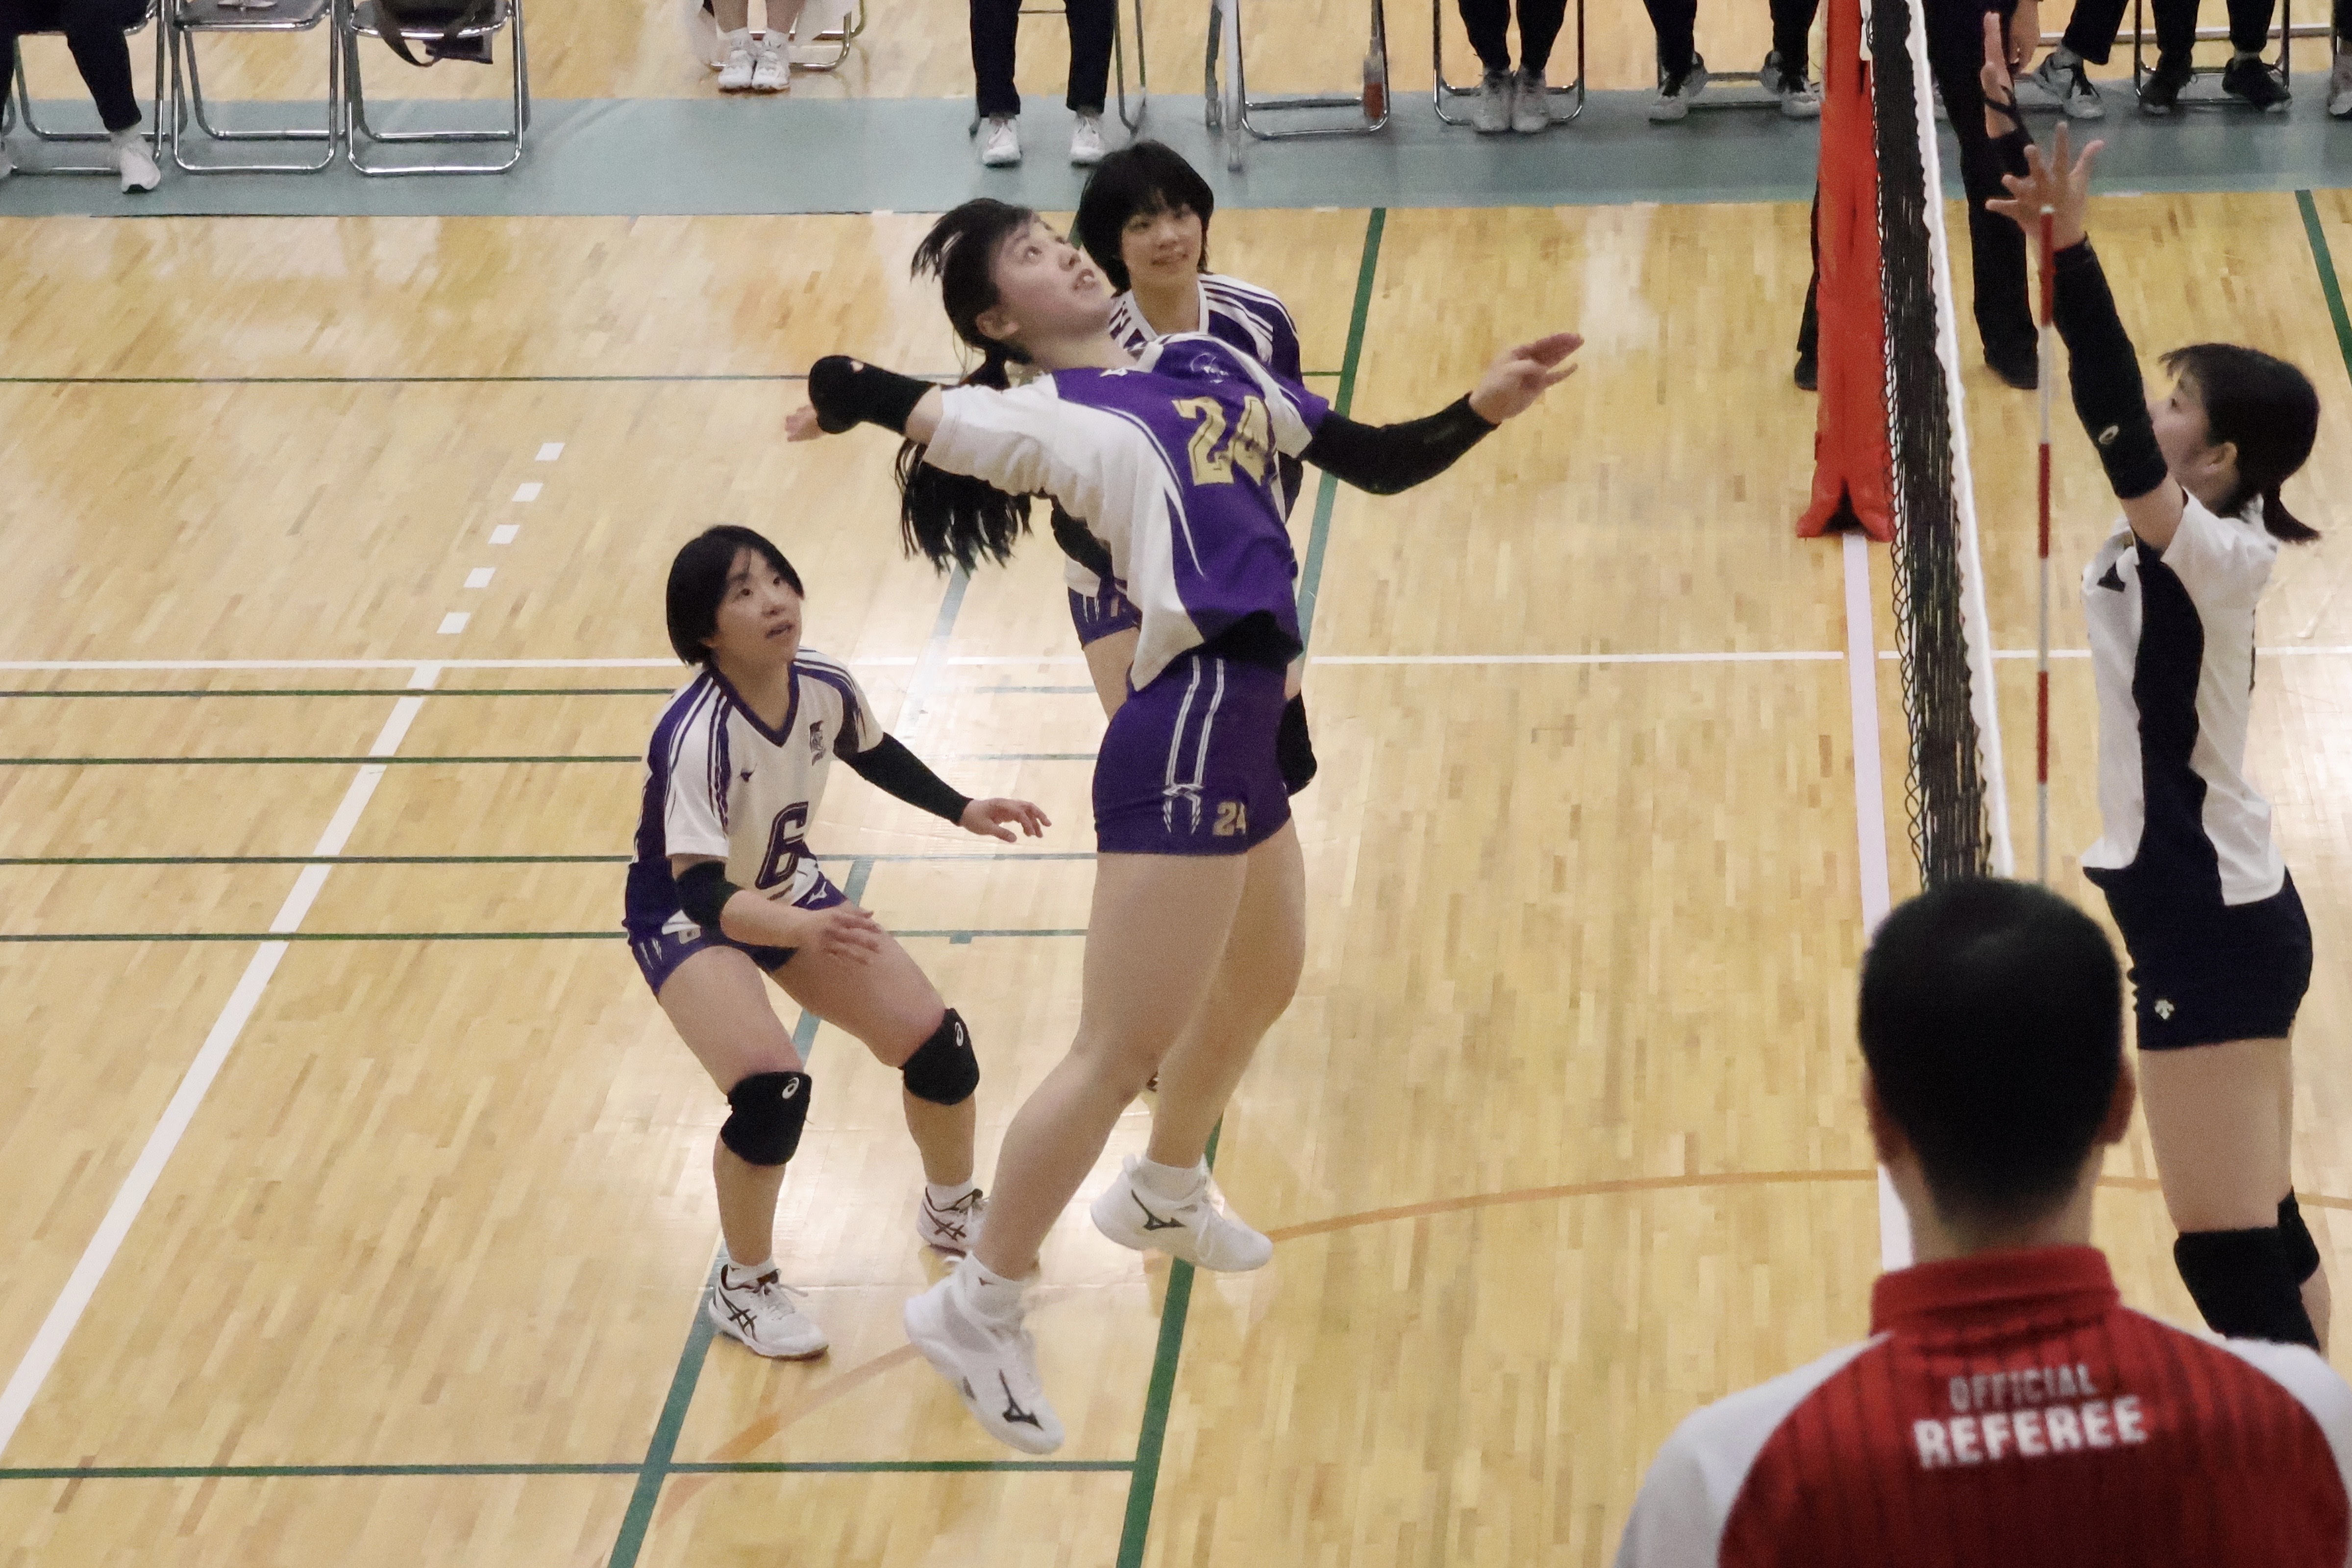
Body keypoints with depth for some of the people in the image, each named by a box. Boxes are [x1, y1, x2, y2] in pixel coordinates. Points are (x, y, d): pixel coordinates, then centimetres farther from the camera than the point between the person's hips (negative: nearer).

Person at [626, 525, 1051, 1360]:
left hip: (791, 893, 6)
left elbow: (875, 754, 9)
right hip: (688, 921, -6)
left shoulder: (822, 685, -17)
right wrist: (801, 929, -58)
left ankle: (951, 1212, 33)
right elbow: (702, 891, -42)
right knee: (772, 1088, -28)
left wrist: (962, 810, 1)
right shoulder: (695, 736, -36)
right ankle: (745, 1289, -2)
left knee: (937, 1044, 1)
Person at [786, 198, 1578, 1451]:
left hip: (1242, 733, 9)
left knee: (1260, 984, 29)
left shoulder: (1211, 363, 13)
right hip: (1182, 735, -9)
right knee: (1121, 1052, -5)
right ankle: (976, 1307, 8)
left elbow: (1375, 462, 14)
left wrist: (1482, 411, -2)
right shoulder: (1040, 417, -8)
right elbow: (839, 385, -9)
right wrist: (850, 402, 13)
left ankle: (1162, 1196, 54)